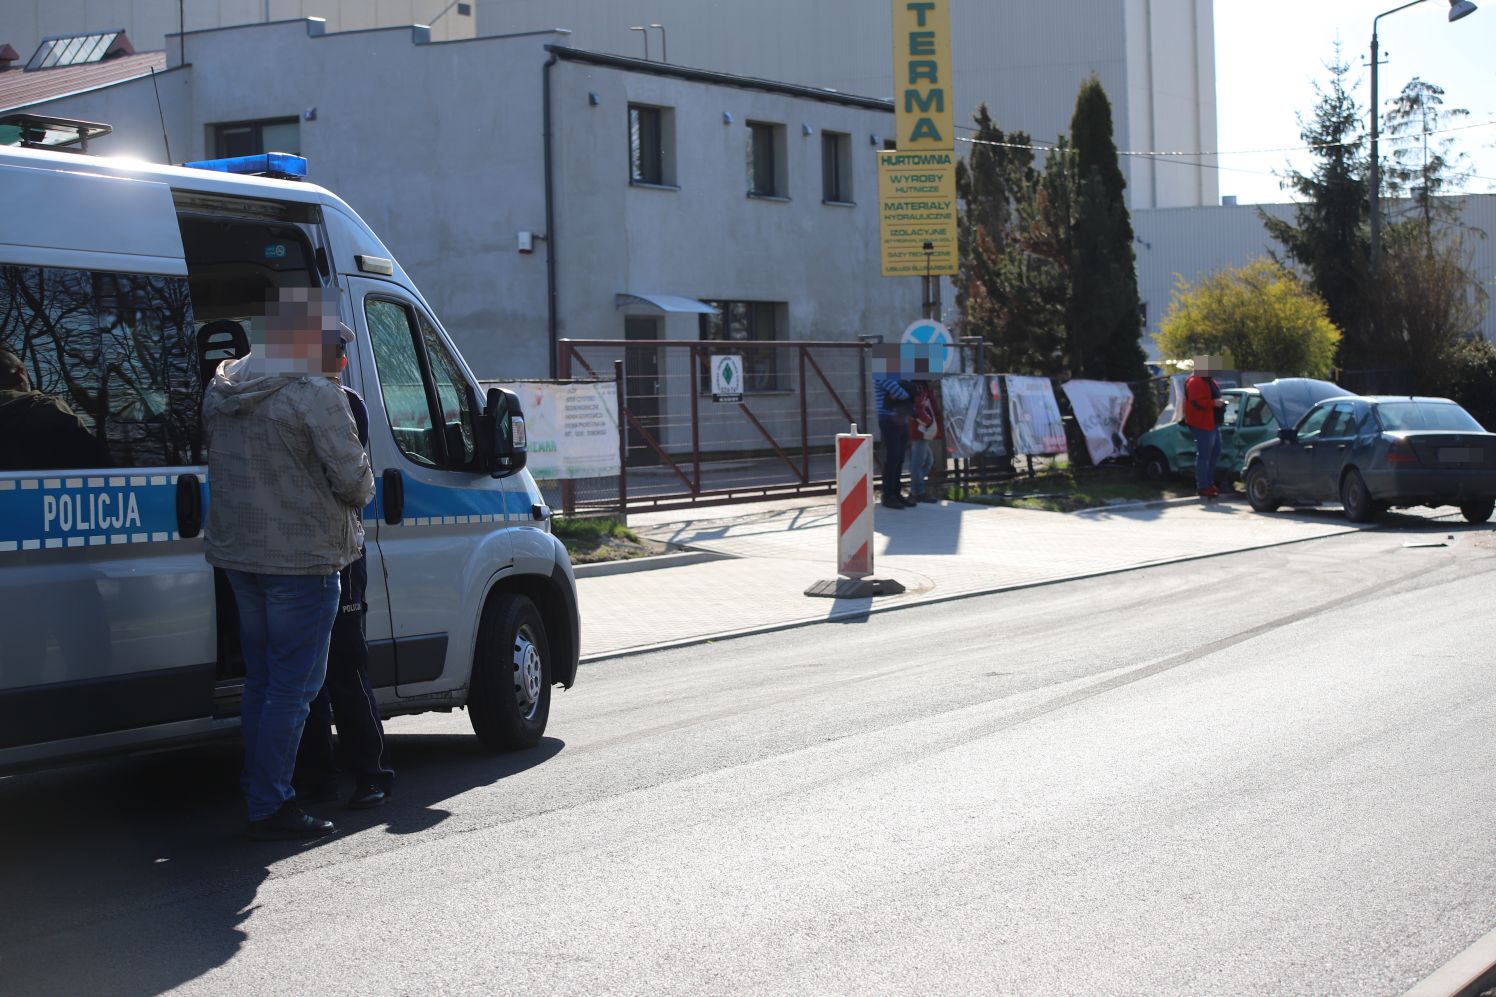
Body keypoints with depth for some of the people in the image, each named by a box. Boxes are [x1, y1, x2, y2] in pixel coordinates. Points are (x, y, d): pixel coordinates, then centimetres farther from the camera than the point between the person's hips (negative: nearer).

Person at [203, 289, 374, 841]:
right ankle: (270, 806, -1)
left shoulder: (221, 387, 9)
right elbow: (353, 478, -16)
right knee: (293, 685, -2)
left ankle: (260, 793, 23)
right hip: (301, 560, -8)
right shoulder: (316, 395, -17)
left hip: (237, 553, 8)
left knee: (261, 679, 17)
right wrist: (362, 494, 6)